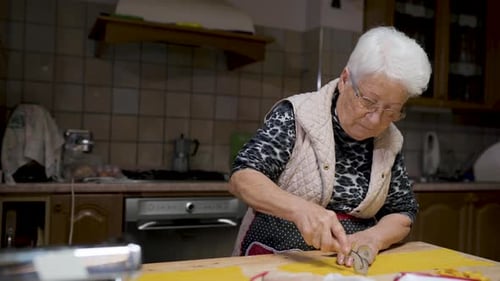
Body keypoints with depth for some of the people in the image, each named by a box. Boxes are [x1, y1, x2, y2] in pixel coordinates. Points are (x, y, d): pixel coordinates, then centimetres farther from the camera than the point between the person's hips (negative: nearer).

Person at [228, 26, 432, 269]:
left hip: (346, 266, 3)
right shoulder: (296, 115, -10)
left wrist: (374, 238, -14)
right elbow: (241, 178, -17)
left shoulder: (390, 141, 1)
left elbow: (402, 212, 6)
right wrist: (300, 208, -33)